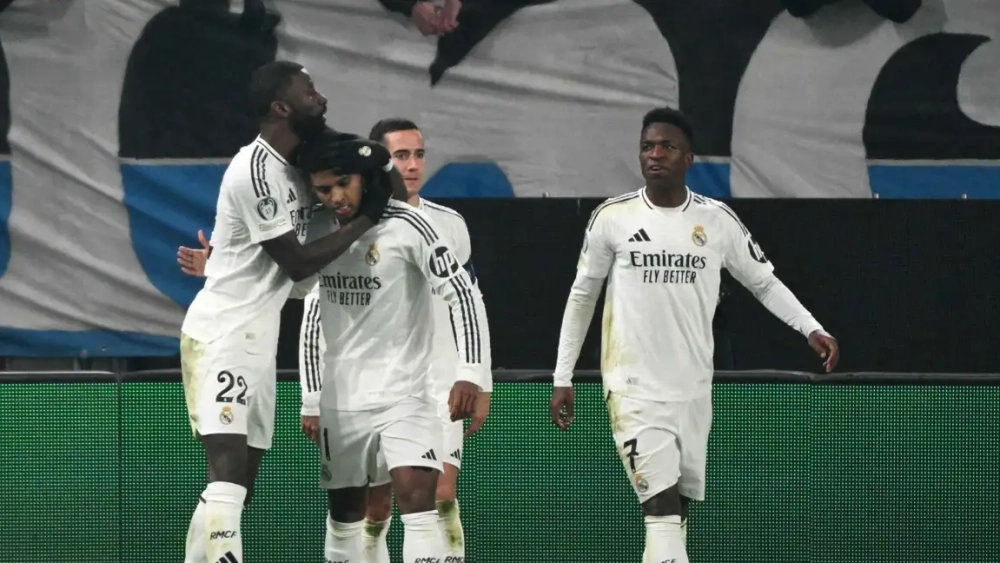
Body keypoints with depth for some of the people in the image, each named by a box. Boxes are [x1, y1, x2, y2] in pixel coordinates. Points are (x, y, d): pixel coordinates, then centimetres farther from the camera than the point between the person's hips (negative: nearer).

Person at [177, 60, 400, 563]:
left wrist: (375, 161, -2)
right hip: (220, 337, -10)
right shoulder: (256, 171, -18)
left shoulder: (301, 160, 9)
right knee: (228, 479, -21)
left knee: (241, 486, 8)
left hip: (257, 342, 10)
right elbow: (298, 263, -15)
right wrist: (365, 219, -9)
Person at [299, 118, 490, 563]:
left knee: (442, 495, -15)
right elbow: (314, 318, -2)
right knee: (374, 512, 4)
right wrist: (313, 403, -4)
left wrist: (479, 385, 12)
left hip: (438, 387, 2)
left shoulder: (449, 225, 5)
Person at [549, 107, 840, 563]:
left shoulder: (717, 220, 3)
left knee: (675, 513, 8)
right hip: (634, 388, -3)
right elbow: (581, 297, 10)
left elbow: (764, 282, 14)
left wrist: (811, 329, 0)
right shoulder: (612, 218, -1)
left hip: (693, 389, 3)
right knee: (663, 508, -17)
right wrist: (562, 378, 9)